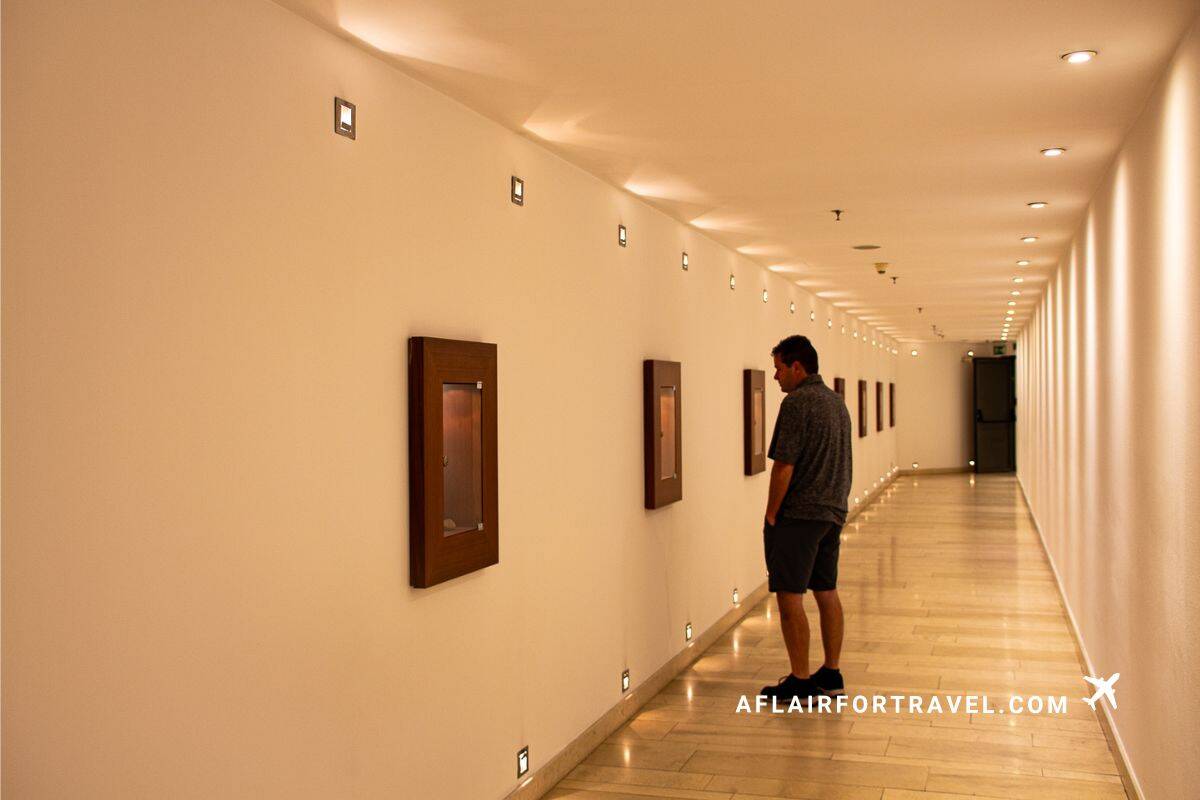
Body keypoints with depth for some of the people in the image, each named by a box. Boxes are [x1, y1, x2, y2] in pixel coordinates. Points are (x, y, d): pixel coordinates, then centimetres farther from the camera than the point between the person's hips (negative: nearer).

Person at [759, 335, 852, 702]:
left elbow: (784, 466, -18)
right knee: (827, 592, 14)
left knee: (790, 595, -3)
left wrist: (770, 515, -10)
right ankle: (831, 673, 20)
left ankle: (800, 681, 1)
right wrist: (835, 505, 20)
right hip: (833, 512, 9)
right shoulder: (837, 401, 13)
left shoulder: (797, 403, -15)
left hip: (798, 515, -9)